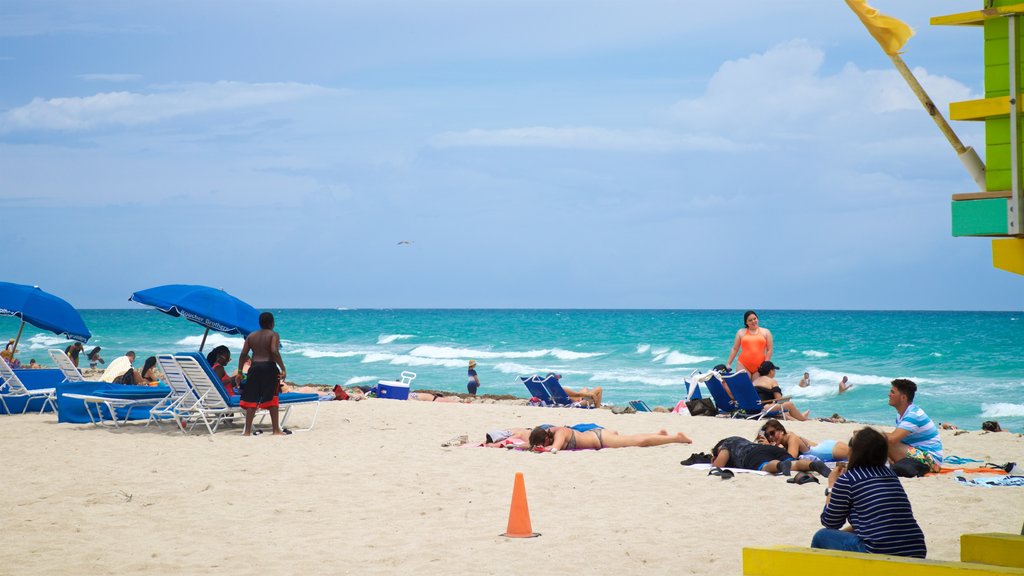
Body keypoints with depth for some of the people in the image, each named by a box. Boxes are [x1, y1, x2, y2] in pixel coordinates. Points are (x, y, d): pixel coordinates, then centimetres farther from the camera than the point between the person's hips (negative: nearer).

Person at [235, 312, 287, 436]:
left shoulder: (251, 336, 11)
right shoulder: (274, 335, -3)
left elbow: (243, 354, 6)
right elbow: (274, 351, -18)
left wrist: (239, 372, 10)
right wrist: (283, 369, -16)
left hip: (254, 367, 4)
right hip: (269, 367, -4)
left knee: (251, 399, 5)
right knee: (272, 399, 3)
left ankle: (247, 430, 2)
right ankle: (276, 429, 4)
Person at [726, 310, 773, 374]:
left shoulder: (766, 332, 10)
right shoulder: (741, 332, 12)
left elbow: (769, 350, 7)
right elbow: (734, 349, 14)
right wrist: (728, 364, 9)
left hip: (759, 367, 0)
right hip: (743, 366, 0)